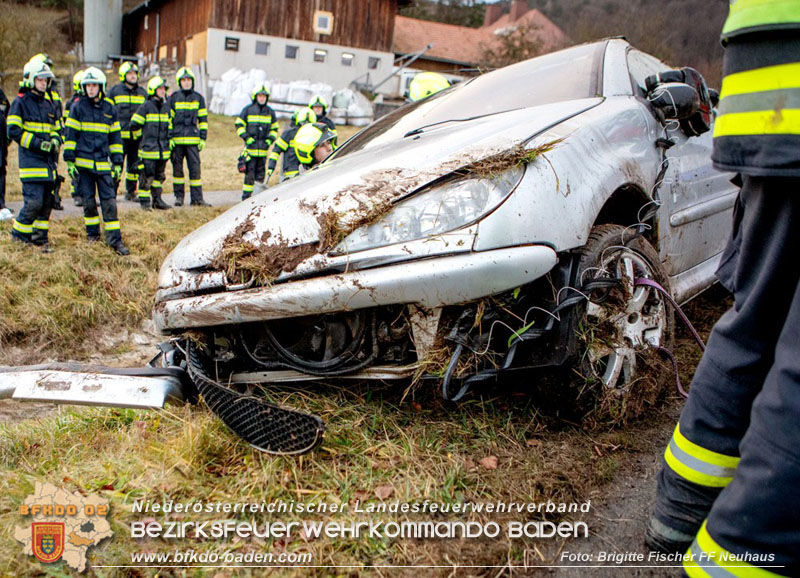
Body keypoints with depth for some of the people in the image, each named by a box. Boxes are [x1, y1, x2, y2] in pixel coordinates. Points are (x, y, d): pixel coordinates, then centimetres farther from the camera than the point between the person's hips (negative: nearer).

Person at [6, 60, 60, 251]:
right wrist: (39, 144, -17)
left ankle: (40, 237, 17)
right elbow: (14, 131, -9)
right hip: (30, 160, -6)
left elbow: (56, 129, 23)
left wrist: (55, 142, 1)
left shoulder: (48, 104, 17)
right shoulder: (20, 102, -3)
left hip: (48, 160, 7)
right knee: (34, 201, -12)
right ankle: (19, 232, 8)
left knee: (47, 201, 7)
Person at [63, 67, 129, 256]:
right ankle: (92, 233, 23)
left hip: (103, 163, 1)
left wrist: (117, 162, 9)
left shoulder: (110, 109, 8)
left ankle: (114, 239, -5)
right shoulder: (78, 106, 2)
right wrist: (69, 160, -4)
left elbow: (115, 136, 14)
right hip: (82, 161, -1)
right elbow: (70, 134, 1)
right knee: (88, 200, 6)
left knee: (109, 200, -5)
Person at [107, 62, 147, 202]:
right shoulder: (115, 90, 4)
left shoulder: (142, 93, 15)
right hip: (119, 135, -3)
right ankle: (112, 192, 3)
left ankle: (131, 192, 18)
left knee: (134, 165, 8)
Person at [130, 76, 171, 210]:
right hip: (148, 148, -7)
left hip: (163, 149, 7)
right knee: (146, 176, -5)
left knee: (159, 175, 13)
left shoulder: (166, 107, 12)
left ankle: (157, 200, 22)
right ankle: (144, 202, 1)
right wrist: (141, 137, 1)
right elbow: (134, 124, -7)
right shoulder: (146, 107, -9)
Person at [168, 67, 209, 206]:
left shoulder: (198, 98, 9)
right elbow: (168, 118, 7)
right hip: (176, 140, 0)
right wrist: (169, 137, -1)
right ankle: (179, 196, 15)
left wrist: (203, 138, 4)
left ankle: (197, 198, -1)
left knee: (195, 168, -4)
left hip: (193, 139, 0)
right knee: (177, 168, 5)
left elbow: (203, 119, 11)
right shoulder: (173, 98, 6)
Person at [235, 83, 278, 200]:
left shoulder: (270, 112, 13)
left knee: (261, 174, 6)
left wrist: (270, 139, 4)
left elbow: (274, 128, 21)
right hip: (250, 147, -3)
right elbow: (239, 125, 6)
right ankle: (246, 197, -2)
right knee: (249, 174, -7)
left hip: (264, 148, 3)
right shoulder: (247, 110, 3)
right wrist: (246, 138, -6)